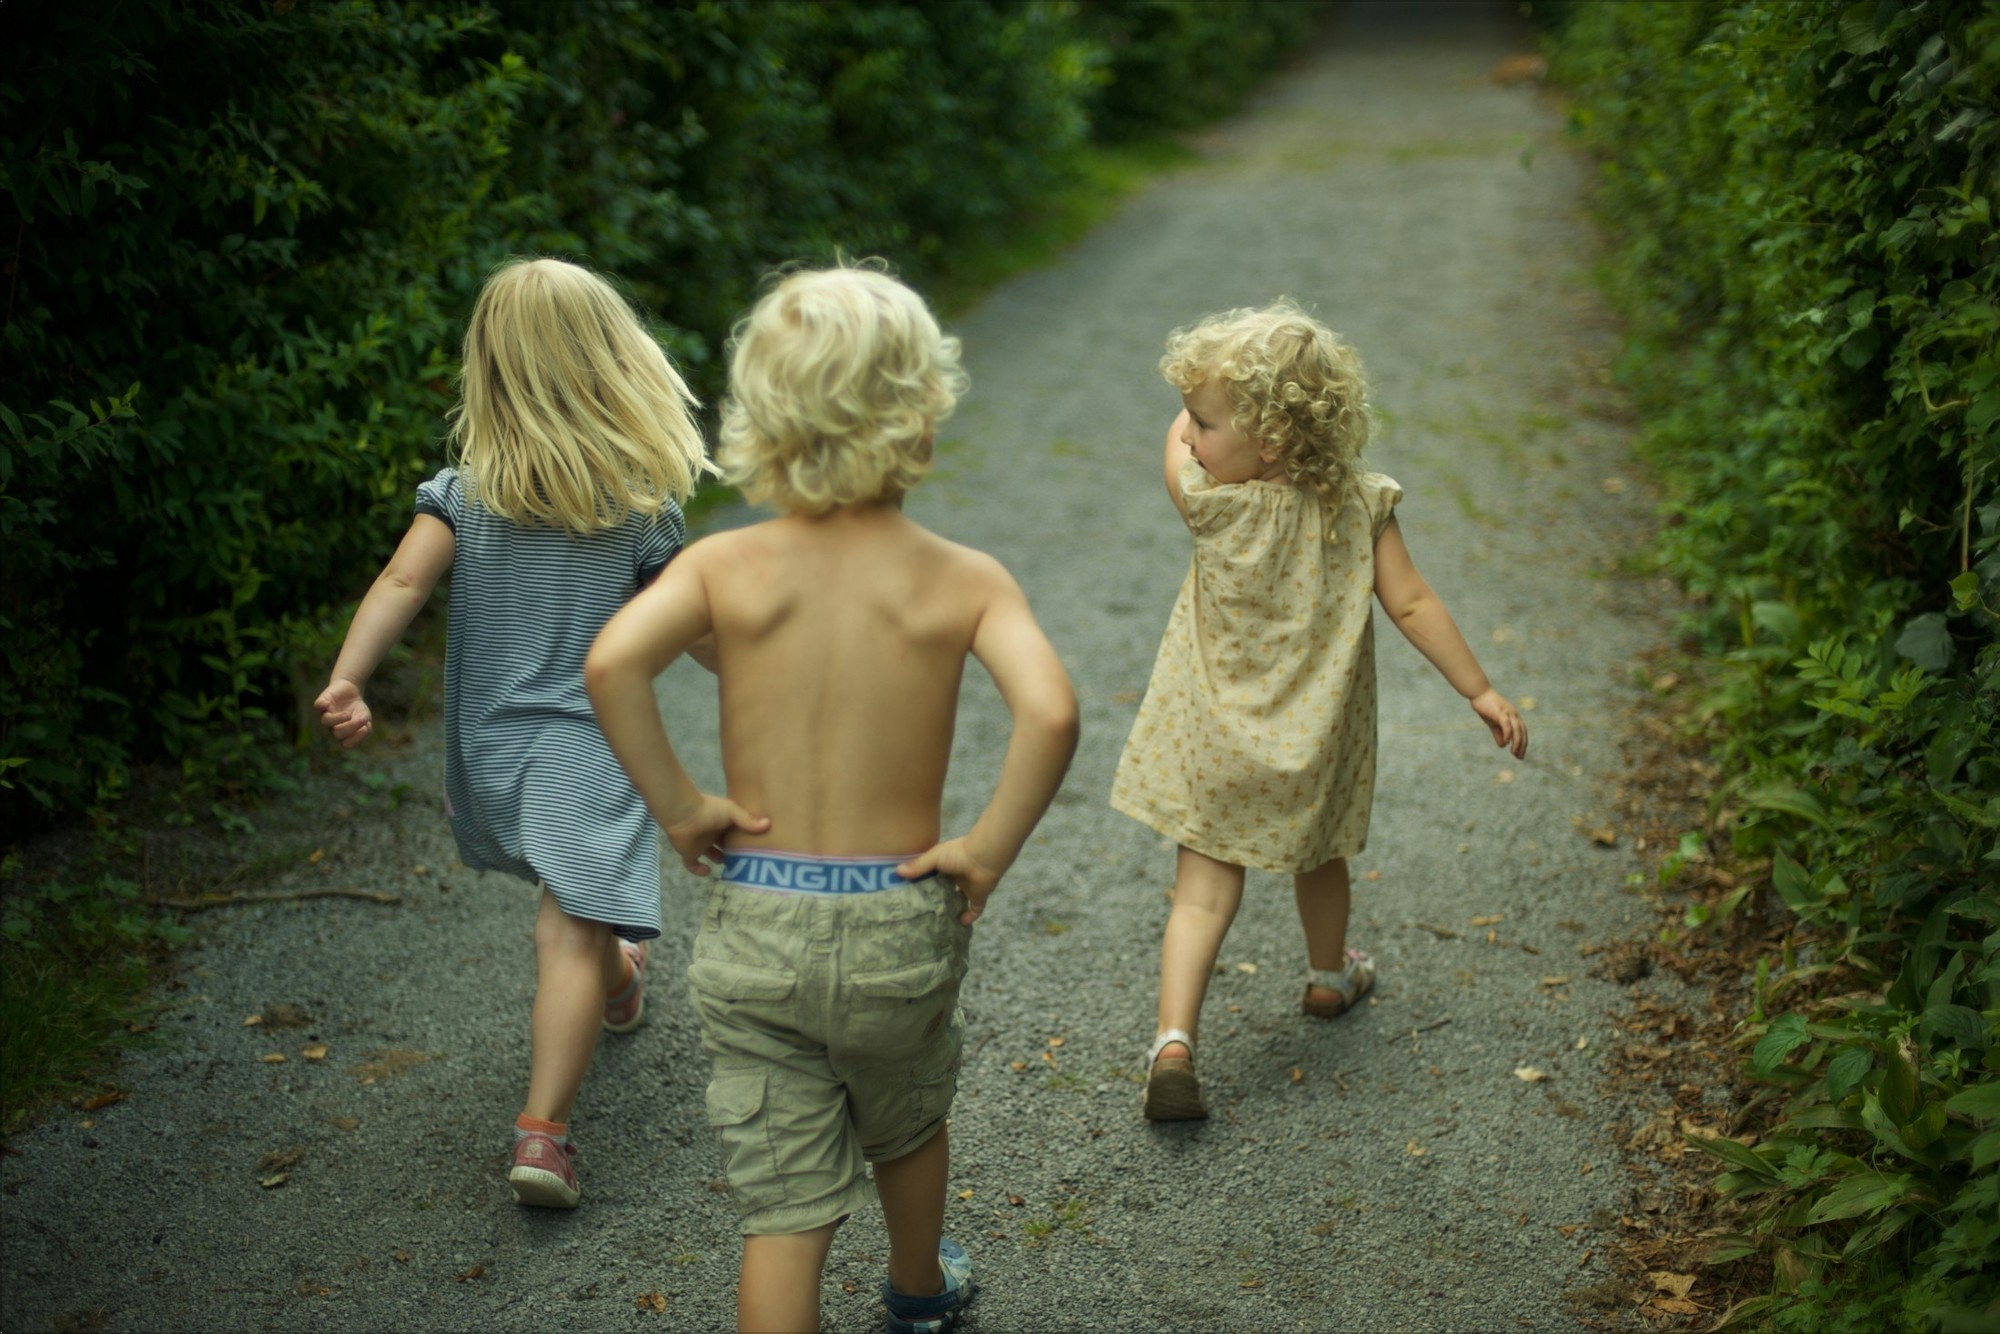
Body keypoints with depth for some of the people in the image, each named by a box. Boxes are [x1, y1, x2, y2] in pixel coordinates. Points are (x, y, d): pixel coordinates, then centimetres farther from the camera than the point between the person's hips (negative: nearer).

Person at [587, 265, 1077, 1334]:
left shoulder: (724, 565, -7)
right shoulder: (964, 580, -9)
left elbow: (611, 663, -23)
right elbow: (1049, 713, -26)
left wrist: (677, 807, -12)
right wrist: (990, 849, -14)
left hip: (751, 926, 0)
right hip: (899, 923, 1)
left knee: (783, 1206, 8)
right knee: (907, 1124, 30)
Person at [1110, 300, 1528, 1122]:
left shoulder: (1211, 504, -22)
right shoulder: (1359, 506, -13)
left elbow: (1175, 443, -1)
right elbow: (1412, 606, -10)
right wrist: (1481, 692, -2)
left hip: (1214, 740, -3)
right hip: (1316, 742, 3)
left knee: (1204, 887, 2)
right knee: (1317, 856, 26)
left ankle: (1173, 1039, -14)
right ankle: (1329, 977, 51)